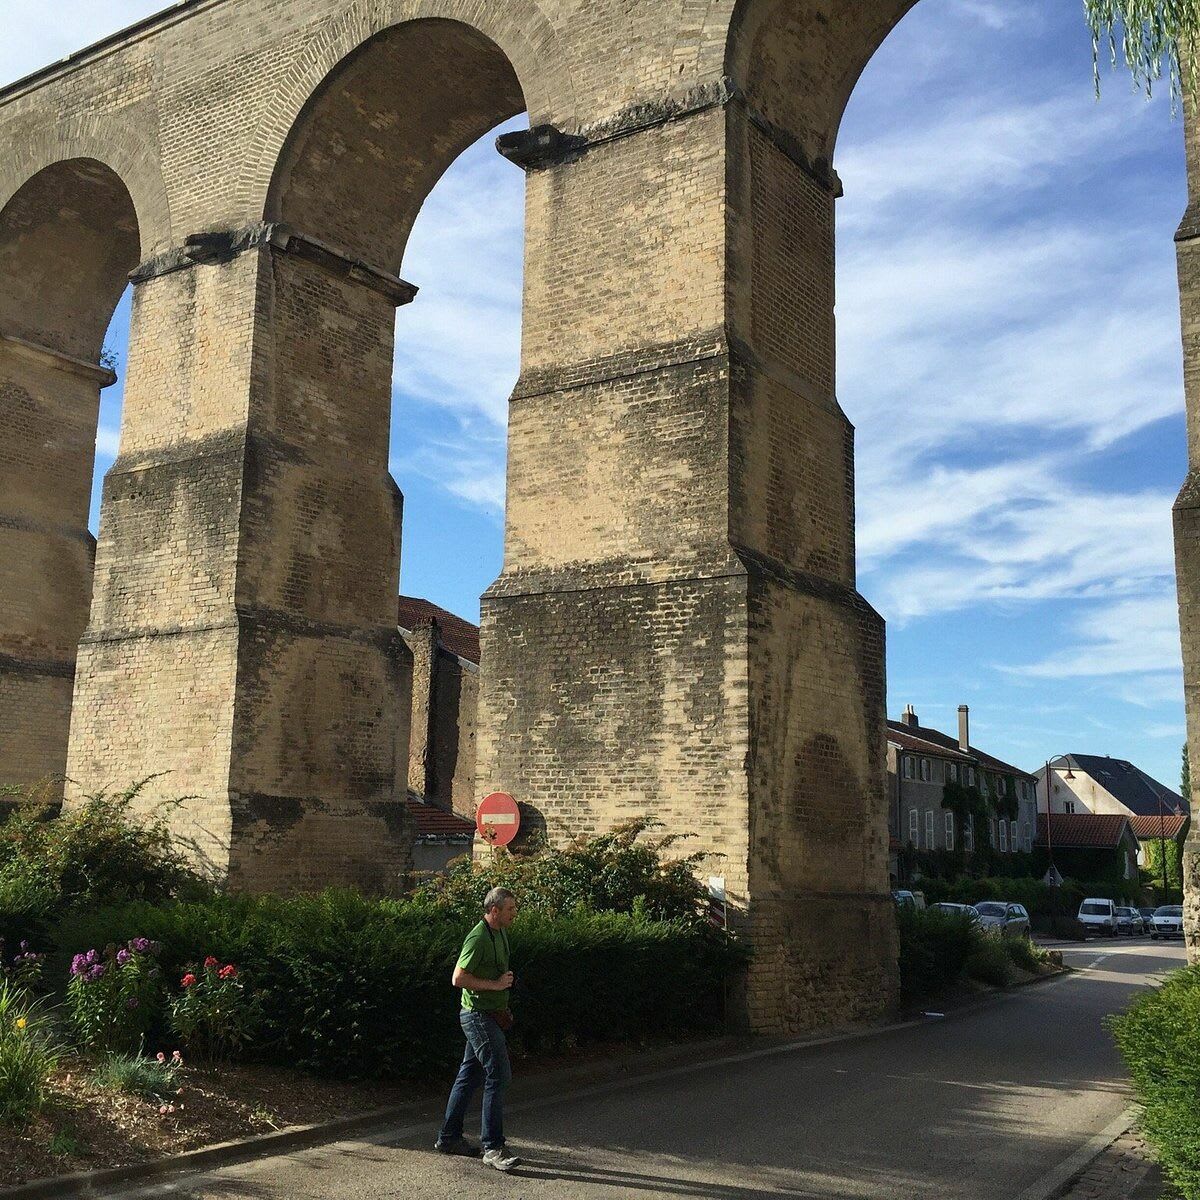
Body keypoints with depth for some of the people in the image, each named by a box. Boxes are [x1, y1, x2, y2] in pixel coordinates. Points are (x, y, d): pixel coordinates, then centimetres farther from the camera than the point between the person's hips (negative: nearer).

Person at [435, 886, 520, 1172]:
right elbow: (458, 978, -22)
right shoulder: (478, 938, -19)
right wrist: (495, 984, -18)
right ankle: (493, 1148, -4)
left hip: (490, 1016, 10)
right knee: (498, 1076, -10)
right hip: (479, 1016, -10)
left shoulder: (500, 934, 11)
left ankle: (448, 1138, 23)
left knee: (469, 1075, 14)